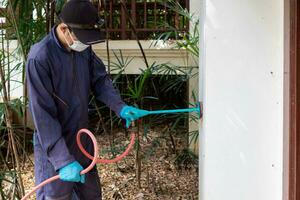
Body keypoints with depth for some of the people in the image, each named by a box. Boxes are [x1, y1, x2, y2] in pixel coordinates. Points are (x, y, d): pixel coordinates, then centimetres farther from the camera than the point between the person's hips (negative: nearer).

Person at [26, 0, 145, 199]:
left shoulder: (84, 48, -6)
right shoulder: (40, 58, -26)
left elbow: (100, 79, 8)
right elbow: (43, 114, -26)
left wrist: (120, 106, -11)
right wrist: (63, 160, -29)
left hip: (82, 140, 7)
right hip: (54, 145, -7)